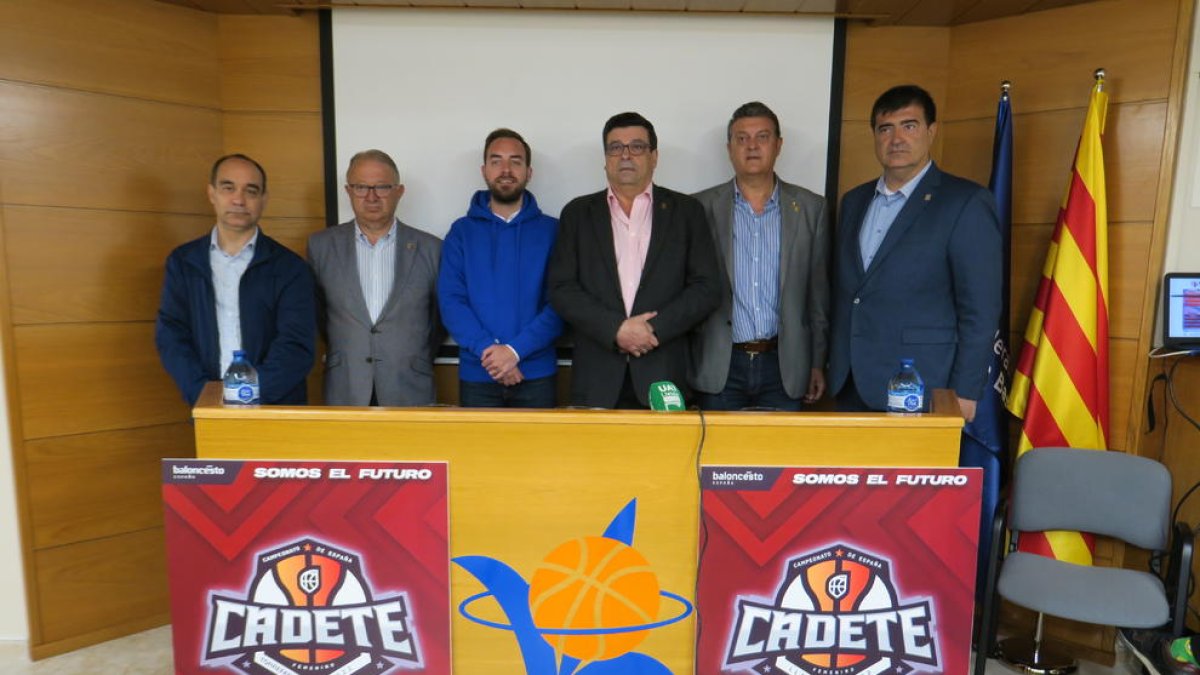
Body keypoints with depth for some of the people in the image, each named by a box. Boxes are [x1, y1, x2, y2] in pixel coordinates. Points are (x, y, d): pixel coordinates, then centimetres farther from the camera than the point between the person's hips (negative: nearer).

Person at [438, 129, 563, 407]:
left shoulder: (552, 230, 2)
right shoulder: (462, 231, 5)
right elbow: (450, 300, -4)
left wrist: (515, 350, -18)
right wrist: (488, 349, -17)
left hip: (536, 374, 0)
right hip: (477, 375, 1)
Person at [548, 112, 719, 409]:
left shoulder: (686, 211, 8)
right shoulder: (578, 213, 9)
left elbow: (706, 287, 2)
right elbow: (561, 289, 1)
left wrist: (655, 329, -10)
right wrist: (616, 329, -11)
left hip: (662, 375, 0)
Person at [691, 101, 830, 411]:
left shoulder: (810, 208, 7)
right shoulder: (702, 207, 3)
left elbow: (818, 293, 8)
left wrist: (818, 363, 6)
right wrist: (684, 365, -1)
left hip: (784, 366, 1)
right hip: (720, 365, -1)